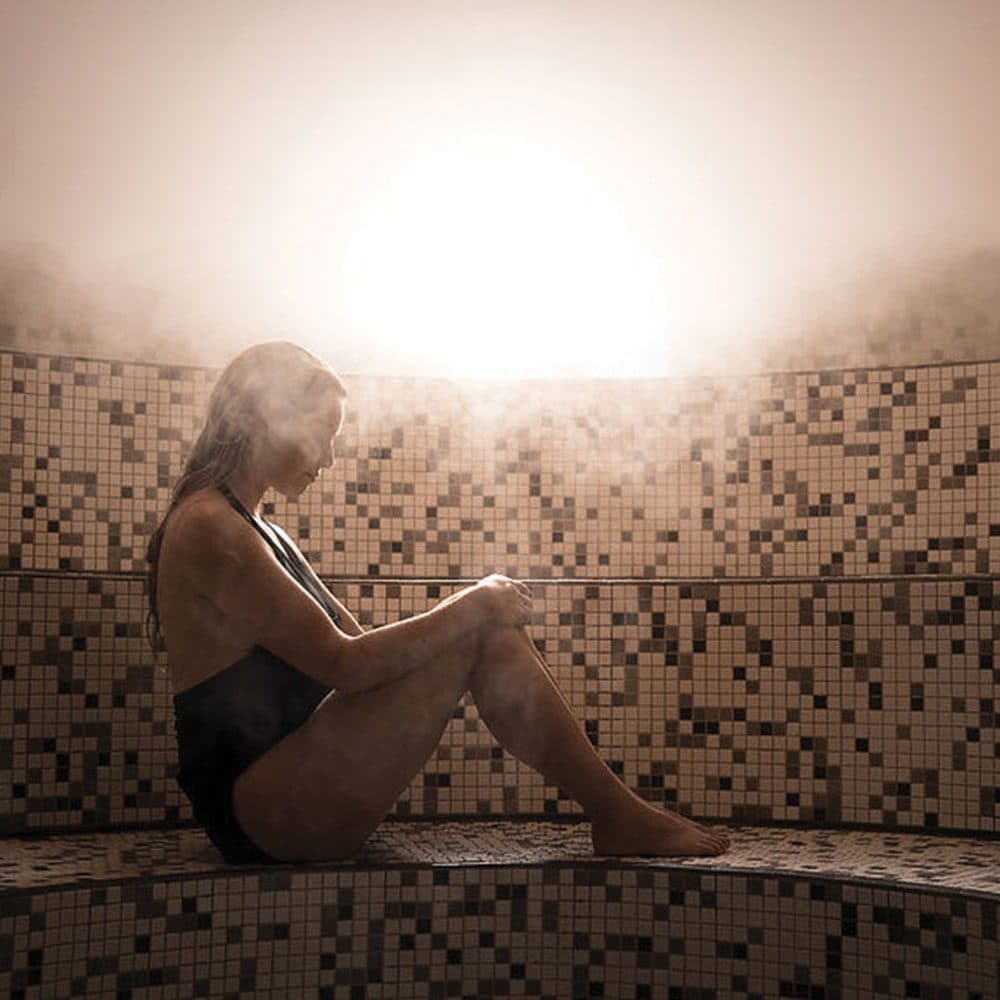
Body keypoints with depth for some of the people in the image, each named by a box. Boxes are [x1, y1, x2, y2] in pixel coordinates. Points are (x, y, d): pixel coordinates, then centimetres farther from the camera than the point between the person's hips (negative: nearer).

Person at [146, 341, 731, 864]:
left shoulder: (259, 535, 20)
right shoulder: (209, 528, -13)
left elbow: (361, 644, 15)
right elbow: (346, 664, -20)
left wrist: (482, 608, 1)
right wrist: (470, 608, -11)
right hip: (263, 809, -9)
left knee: (489, 623, -4)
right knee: (479, 631, -16)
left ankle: (615, 810, -4)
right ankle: (618, 816, -7)